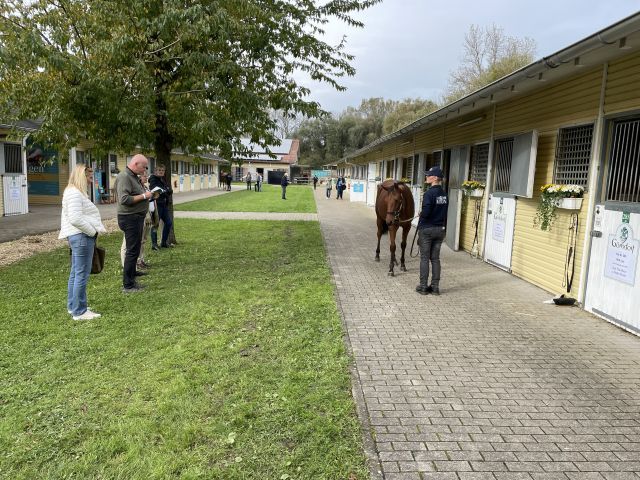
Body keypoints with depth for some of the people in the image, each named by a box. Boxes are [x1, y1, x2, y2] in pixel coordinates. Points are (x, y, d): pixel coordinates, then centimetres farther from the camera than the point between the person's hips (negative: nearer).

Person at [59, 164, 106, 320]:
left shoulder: (76, 192, 18)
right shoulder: (75, 193, -15)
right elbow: (75, 219, -25)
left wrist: (93, 231, 16)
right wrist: (93, 232, -15)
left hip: (79, 236, 11)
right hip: (82, 237, -11)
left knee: (75, 273, 17)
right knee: (82, 274, -7)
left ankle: (73, 306, 27)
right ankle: (79, 312, -2)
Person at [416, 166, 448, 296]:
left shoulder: (429, 194, -17)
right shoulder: (444, 194, 6)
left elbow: (425, 213, -22)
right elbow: (445, 213, 10)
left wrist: (420, 224, -4)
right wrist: (443, 228, 16)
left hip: (427, 229, -6)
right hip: (440, 230, 6)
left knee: (424, 258, 3)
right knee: (435, 258, 11)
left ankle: (423, 287, 8)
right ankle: (435, 286, 15)